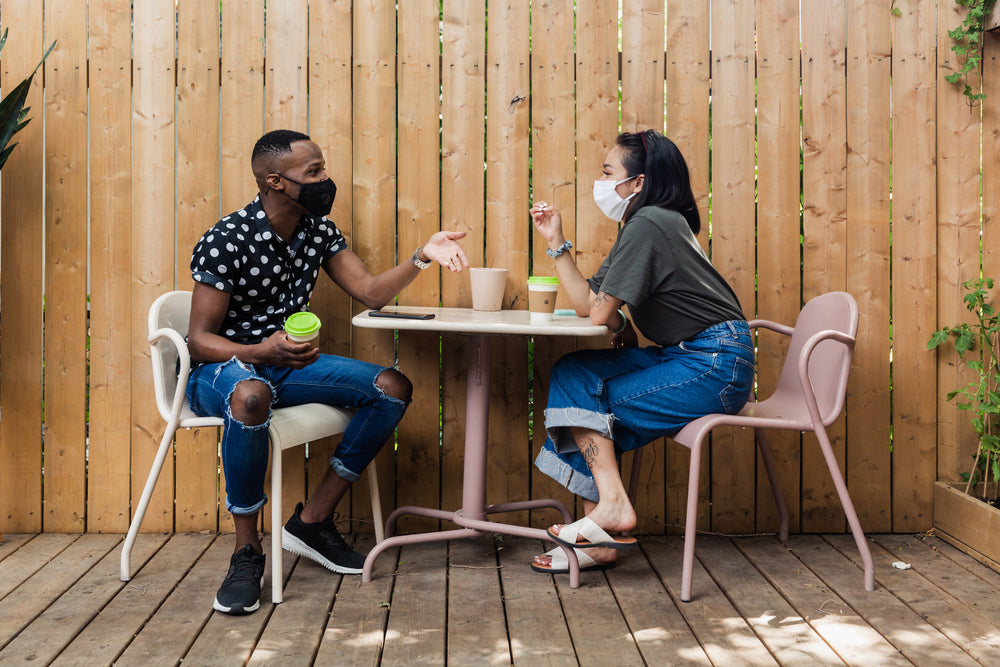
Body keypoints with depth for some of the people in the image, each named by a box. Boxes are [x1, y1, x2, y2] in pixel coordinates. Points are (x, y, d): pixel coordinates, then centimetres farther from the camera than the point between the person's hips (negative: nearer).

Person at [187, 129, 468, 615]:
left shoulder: (319, 232, 3)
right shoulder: (225, 242, -18)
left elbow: (371, 293, 1)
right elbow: (199, 338, -18)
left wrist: (422, 257, -15)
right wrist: (262, 352, -36)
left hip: (284, 362, 7)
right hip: (221, 369, -7)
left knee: (393, 388, -11)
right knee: (252, 394, -43)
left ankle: (313, 521, -4)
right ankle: (247, 551, -25)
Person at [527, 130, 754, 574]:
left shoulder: (648, 225, -15)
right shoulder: (646, 224, 17)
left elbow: (600, 312, -17)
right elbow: (587, 304, 12)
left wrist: (623, 330, 4)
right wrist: (557, 242, 11)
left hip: (716, 366, -10)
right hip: (685, 357, 10)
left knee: (583, 403, -10)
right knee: (572, 373, 0)